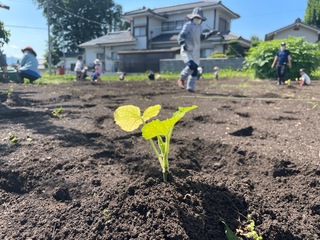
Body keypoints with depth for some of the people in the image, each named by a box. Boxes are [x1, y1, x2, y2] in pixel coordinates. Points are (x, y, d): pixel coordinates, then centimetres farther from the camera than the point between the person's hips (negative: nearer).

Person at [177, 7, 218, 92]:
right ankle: (181, 79, -4)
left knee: (195, 70, 3)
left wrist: (209, 33, 18)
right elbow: (181, 36, -13)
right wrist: (183, 44, -30)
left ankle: (191, 87, 12)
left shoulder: (199, 26, 15)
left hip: (195, 52, 7)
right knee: (191, 65, -26)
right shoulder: (188, 25, -7)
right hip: (187, 50, -7)